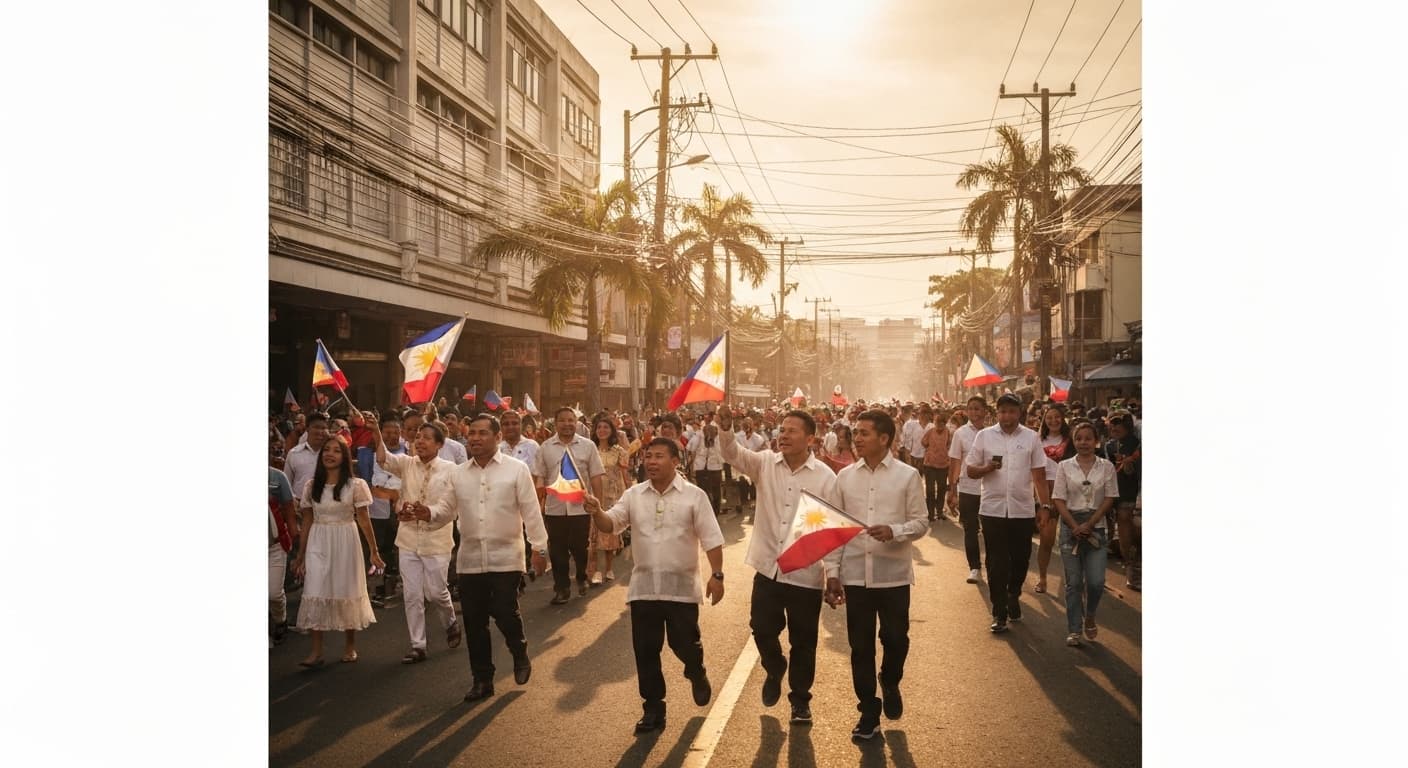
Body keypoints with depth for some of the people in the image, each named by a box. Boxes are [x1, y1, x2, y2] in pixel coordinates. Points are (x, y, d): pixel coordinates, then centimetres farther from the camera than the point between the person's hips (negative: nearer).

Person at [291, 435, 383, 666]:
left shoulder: (355, 485, -5)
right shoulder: (312, 486, 5)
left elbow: (363, 520, -2)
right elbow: (307, 521, 9)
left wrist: (374, 551, -3)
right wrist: (300, 554, 10)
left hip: (345, 543, -2)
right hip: (318, 543, 2)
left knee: (346, 590, 6)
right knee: (315, 592, -4)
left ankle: (351, 645, 22)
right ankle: (316, 651, -1)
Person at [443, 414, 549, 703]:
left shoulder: (516, 469, -4)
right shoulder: (458, 473, 7)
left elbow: (531, 511, -5)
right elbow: (447, 508, 9)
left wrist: (539, 547, -6)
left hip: (506, 557, -4)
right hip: (470, 559, 4)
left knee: (505, 614, -7)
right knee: (474, 622, 8)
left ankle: (520, 655, 24)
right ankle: (482, 679, 22)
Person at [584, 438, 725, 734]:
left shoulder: (694, 495, -5)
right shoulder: (633, 495, 3)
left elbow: (711, 539, -5)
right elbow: (610, 525, -5)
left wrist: (717, 575, -10)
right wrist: (597, 512, -26)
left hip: (681, 586, -3)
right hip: (643, 586, 3)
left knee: (685, 644, 5)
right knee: (645, 650, 6)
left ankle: (697, 675, 39)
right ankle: (653, 708, 19)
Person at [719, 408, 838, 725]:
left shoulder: (825, 477, -7)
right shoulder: (766, 463, 1)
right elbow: (735, 454, -15)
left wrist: (834, 573, -9)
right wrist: (726, 430, -37)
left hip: (806, 575, -2)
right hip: (768, 568, 2)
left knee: (803, 642, 10)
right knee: (762, 628, 9)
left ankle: (800, 699, 29)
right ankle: (774, 671, 41)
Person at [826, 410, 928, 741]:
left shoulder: (908, 476, -3)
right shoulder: (845, 477, 4)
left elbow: (921, 523, -2)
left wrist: (893, 532, -22)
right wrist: (832, 572, 4)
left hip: (893, 573, -2)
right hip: (855, 574, 2)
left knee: (895, 638, 7)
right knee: (861, 646, 6)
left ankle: (890, 682, 39)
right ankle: (869, 712, 20)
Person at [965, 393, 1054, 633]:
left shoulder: (1031, 438, 3)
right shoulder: (984, 436, 1)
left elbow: (1039, 475, 4)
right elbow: (970, 470, 4)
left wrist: (1046, 506, -4)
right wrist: (987, 468, -16)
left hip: (1022, 510, 1)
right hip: (993, 509, -1)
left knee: (1021, 559, 10)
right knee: (996, 563, 2)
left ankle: (1013, 595, 37)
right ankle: (999, 613, 10)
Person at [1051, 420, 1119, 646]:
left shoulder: (1106, 467, 2)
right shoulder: (1065, 466, 2)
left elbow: (1109, 499, -1)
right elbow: (1059, 499, -1)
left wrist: (1089, 525, -10)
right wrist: (1075, 526, -12)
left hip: (1096, 528, 0)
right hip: (1071, 527, 0)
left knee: (1096, 582, -5)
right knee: (1074, 583, 2)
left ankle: (1089, 616, 24)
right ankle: (1074, 630, 10)